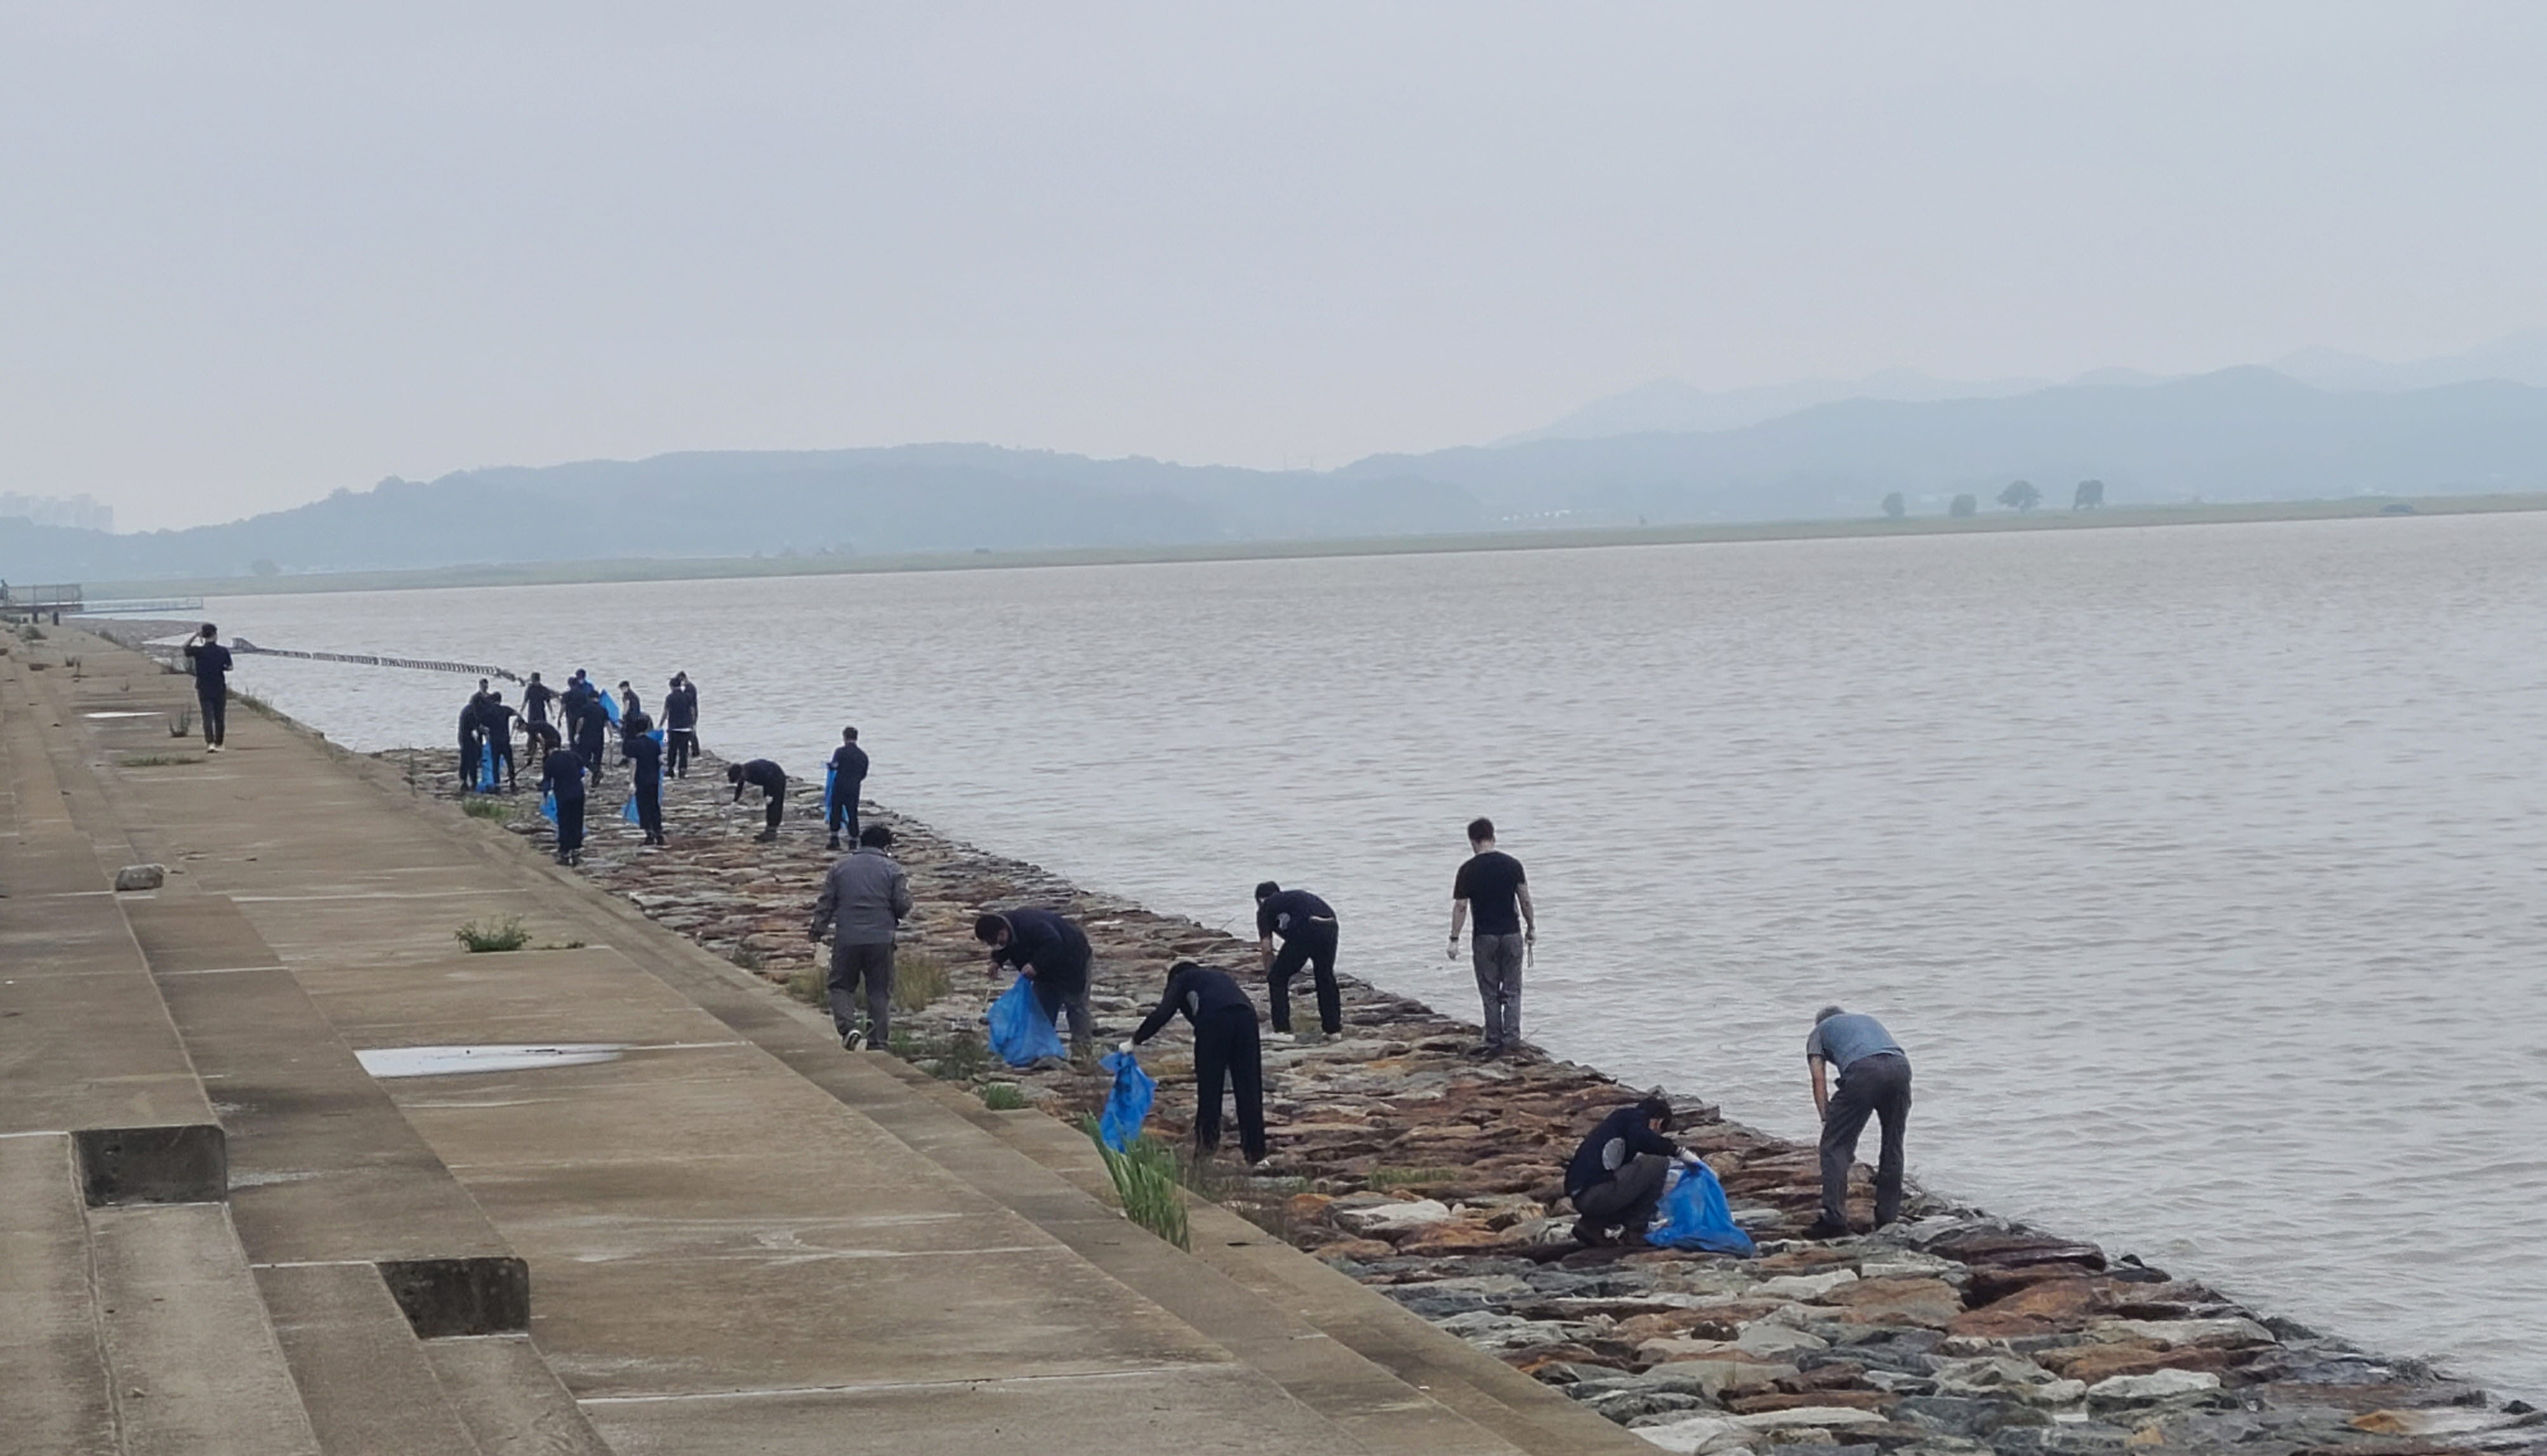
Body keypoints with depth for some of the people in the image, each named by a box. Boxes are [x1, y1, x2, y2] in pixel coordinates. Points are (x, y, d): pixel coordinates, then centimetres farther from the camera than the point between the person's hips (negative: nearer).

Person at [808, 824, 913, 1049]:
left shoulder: (841, 867, 7)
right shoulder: (892, 870, 0)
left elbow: (825, 902, 6)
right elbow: (903, 905, -4)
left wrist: (818, 929, 15)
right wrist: (896, 919, 18)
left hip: (847, 938, 1)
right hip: (881, 938, -1)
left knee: (842, 986, 12)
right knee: (880, 990, 10)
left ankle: (848, 1028, -10)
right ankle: (878, 1038, 8)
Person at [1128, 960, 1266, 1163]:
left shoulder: (1182, 979, 25)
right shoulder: (1219, 975, 40)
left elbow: (1162, 1015, 13)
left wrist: (1134, 1041, 21)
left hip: (1214, 1020, -4)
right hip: (1246, 1016, 4)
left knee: (1209, 1087, 8)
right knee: (1248, 1088, 7)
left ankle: (1207, 1143, 9)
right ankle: (1255, 1152, 7)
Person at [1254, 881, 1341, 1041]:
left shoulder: (1266, 907, 24)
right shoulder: (1299, 896, 39)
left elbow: (1267, 948, 20)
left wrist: (1269, 978, 31)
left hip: (1306, 931, -5)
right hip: (1330, 925, 5)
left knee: (1277, 979, 12)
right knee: (1326, 977, 26)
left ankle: (1282, 1030, 10)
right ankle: (1333, 1028, 30)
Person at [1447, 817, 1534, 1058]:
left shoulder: (1469, 870, -7)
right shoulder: (1512, 865, 0)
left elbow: (1460, 907, -7)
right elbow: (1525, 901, 4)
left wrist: (1454, 940, -2)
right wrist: (1531, 928, 16)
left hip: (1485, 937, -2)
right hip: (1512, 934, 2)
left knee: (1490, 993, 5)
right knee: (1512, 991, 9)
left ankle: (1495, 1042, 6)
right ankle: (1512, 1038, 3)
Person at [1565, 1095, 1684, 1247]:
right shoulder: (1636, 1115, 5)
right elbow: (1640, 1139, -19)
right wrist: (1676, 1150, -10)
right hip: (1595, 1194, -10)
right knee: (1658, 1163, -8)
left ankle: (1593, 1225, 10)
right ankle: (1634, 1231, -4)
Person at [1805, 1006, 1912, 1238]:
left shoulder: (1820, 1031, 31)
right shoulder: (1866, 1019, 42)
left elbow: (1818, 1081, 17)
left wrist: (1827, 1121, 12)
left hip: (1864, 1071, -4)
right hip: (1900, 1065, 4)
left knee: (1835, 1147, 1)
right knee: (1893, 1147, 17)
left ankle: (1834, 1218, -7)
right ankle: (1888, 1217, 20)